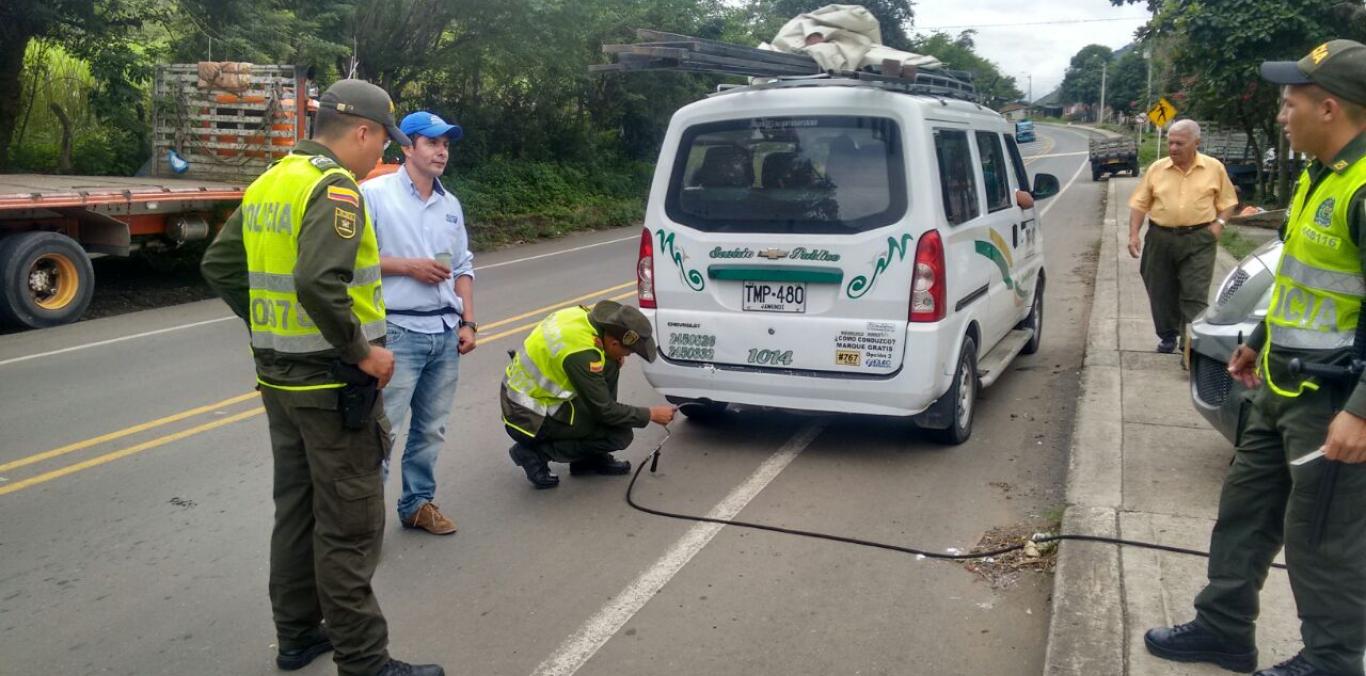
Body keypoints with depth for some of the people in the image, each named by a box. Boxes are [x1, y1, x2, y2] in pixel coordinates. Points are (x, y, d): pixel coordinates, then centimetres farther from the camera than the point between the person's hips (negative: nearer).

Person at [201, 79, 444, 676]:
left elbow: (219, 265, 15)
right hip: (332, 383, -9)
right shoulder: (334, 189, -18)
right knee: (348, 527, -1)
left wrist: (271, 322, 15)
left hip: (279, 376, 9)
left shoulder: (268, 184, 10)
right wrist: (363, 352, -21)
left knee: (296, 509, 18)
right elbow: (319, 282, -31)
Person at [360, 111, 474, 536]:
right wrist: (409, 266, -14)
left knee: (431, 429, 13)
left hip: (445, 332, 6)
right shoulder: (375, 194, -5)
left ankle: (418, 503, 26)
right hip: (399, 331, -6)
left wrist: (468, 322, 8)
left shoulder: (450, 204, 15)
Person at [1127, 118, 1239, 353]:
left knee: (1194, 296, -6)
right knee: (1162, 293, 10)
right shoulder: (1156, 168, 4)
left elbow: (1228, 201, 9)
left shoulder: (1214, 168, 1)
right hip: (1161, 239, 2)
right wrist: (1133, 234, -5)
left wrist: (1219, 223, -8)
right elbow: (1139, 204, 5)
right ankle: (1168, 336, 28)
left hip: (1198, 240, -2)